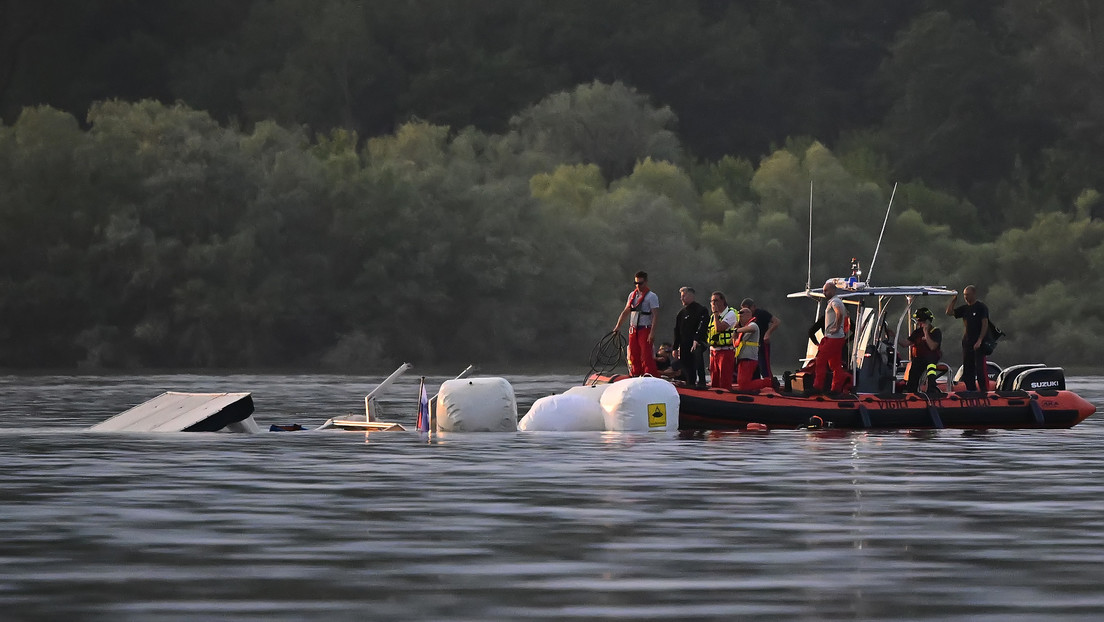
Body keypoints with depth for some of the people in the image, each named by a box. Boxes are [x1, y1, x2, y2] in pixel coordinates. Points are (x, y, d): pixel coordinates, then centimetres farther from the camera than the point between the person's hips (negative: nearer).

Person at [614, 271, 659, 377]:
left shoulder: (651, 296, -4)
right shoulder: (632, 295, 15)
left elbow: (654, 316, -10)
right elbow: (625, 312, 20)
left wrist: (652, 333, -19)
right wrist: (618, 326, 13)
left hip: (645, 330, -6)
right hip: (633, 330, 6)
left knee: (646, 356, -11)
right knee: (633, 356, 5)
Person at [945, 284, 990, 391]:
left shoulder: (981, 307, -5)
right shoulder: (964, 308, 15)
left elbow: (985, 324, -12)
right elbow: (949, 312, 18)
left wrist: (980, 340, -19)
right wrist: (953, 299, 8)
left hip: (979, 343, -8)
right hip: (967, 342, 8)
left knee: (980, 368, -13)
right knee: (967, 369, 8)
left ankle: (984, 390, -14)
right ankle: (971, 389, 13)